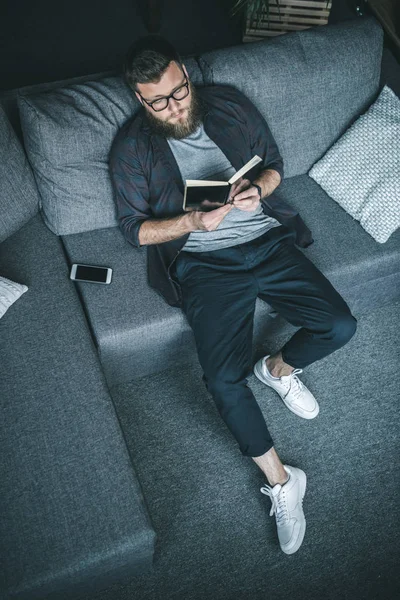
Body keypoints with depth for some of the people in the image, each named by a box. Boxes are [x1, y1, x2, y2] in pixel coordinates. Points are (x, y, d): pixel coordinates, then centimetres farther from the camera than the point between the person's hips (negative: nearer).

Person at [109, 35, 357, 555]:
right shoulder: (132, 147, 0)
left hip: (265, 240, 4)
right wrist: (194, 222, -17)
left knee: (340, 326, -11)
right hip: (205, 265, -3)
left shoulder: (229, 103, 8)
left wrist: (257, 189, -9)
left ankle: (280, 366, 21)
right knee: (224, 380, -21)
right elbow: (135, 228, 0)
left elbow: (274, 163, 15)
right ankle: (280, 480, 2)